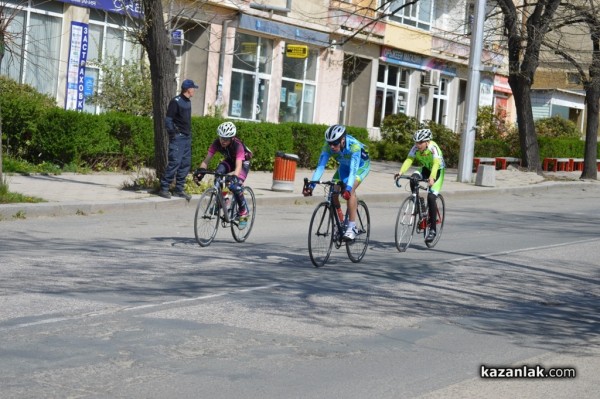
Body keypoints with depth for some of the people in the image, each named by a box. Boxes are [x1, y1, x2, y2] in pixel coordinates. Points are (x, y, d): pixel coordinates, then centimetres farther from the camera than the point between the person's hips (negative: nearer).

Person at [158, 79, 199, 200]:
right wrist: (173, 133, -16)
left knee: (185, 164, 7)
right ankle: (164, 188, -7)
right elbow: (168, 119, -12)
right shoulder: (176, 101, -10)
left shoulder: (188, 102, 14)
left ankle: (179, 190, 13)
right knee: (174, 163, -13)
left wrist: (189, 133, 16)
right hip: (178, 138, -9)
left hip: (187, 138, 9)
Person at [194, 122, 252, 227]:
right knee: (218, 173, -30)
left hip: (243, 162, -4)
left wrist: (234, 176, -65)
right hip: (229, 161, 4)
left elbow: (238, 167, -46)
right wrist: (200, 170, -47)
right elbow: (206, 160, -27)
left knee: (234, 186, -27)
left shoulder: (237, 145, -37)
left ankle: (243, 212, -6)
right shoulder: (217, 143, -25)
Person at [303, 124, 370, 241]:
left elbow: (353, 170, -48)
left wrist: (348, 188, -61)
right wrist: (311, 185, -45)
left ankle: (352, 227, -24)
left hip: (361, 165, -5)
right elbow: (320, 166, -33)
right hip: (344, 165, 5)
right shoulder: (328, 146, -29)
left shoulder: (354, 145, -40)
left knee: (350, 191, -28)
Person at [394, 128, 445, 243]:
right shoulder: (416, 148, -17)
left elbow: (436, 163, -45)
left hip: (438, 171, -5)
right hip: (426, 169, 5)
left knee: (431, 197, -20)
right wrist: (400, 172, -46)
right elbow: (409, 160, -28)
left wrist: (432, 178, -61)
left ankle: (433, 229, -12)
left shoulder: (433, 148, -31)